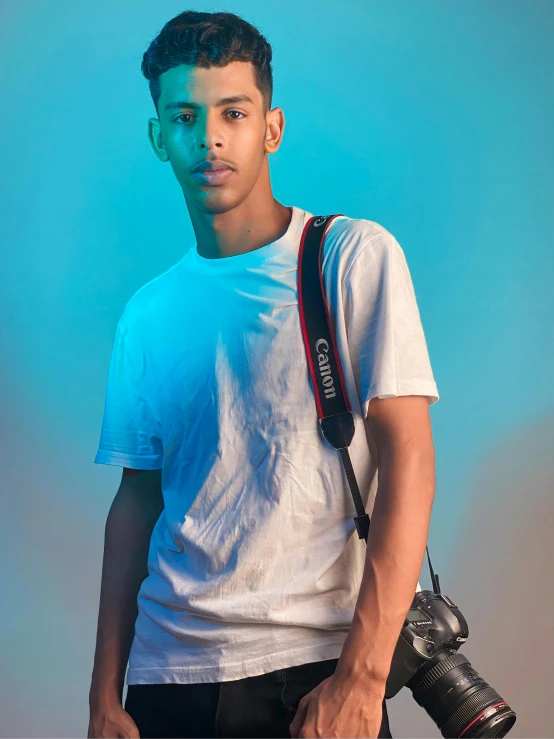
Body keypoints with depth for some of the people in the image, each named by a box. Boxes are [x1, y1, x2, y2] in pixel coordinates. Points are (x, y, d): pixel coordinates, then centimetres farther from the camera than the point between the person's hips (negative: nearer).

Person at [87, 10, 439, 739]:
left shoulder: (356, 257, -4)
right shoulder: (148, 315, 9)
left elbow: (408, 459, -9)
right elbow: (137, 500, 10)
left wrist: (361, 676, -16)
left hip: (315, 663, -3)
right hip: (167, 671, 4)